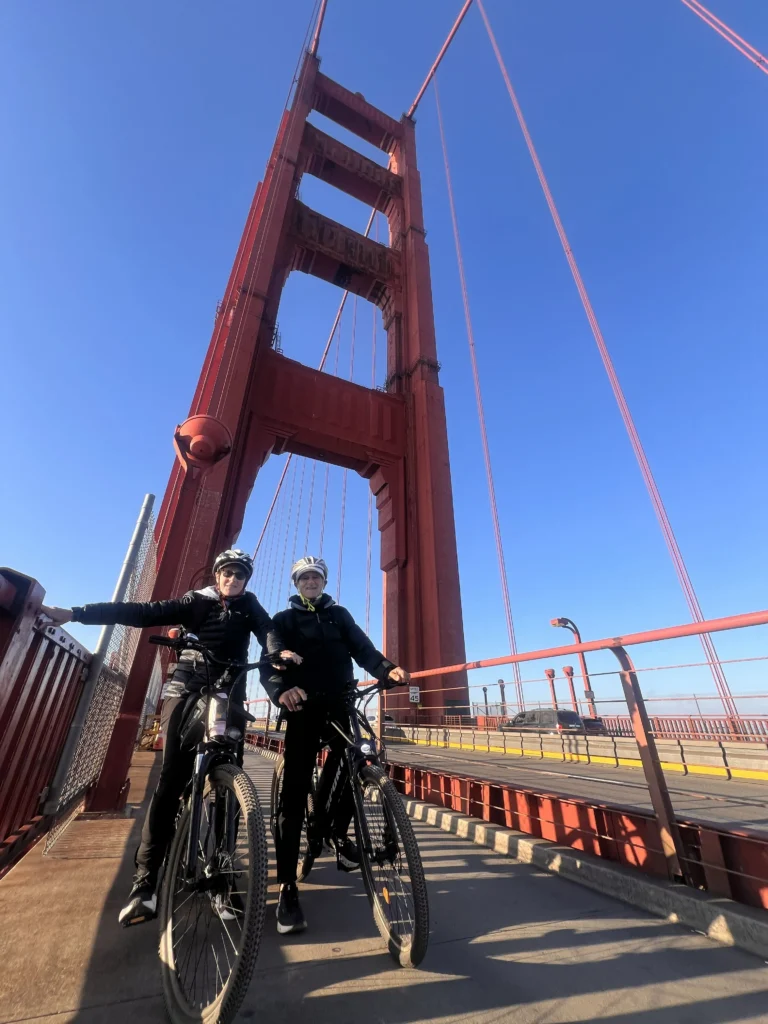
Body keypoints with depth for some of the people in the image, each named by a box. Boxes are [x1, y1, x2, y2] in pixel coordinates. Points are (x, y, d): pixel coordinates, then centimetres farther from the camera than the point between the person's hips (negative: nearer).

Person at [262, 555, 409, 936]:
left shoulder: (339, 615, 14)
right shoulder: (284, 619, 8)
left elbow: (363, 648, 1)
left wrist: (387, 668, -20)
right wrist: (280, 689, -29)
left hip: (341, 704, 2)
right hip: (304, 707, -1)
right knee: (294, 793, -3)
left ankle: (339, 832, 21)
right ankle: (287, 888, 9)